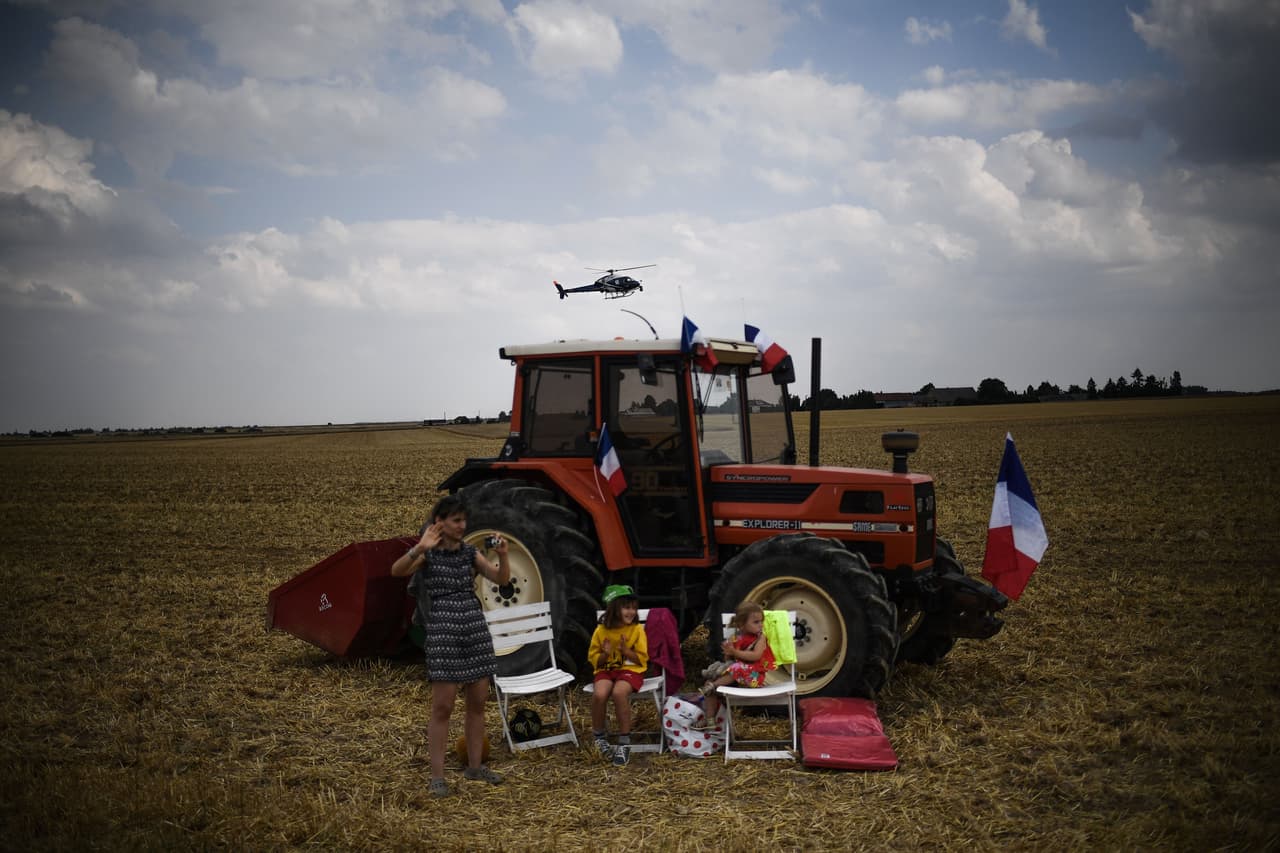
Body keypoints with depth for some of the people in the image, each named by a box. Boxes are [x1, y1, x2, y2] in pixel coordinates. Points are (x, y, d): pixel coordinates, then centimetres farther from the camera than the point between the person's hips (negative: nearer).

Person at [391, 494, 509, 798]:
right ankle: (437, 776, 4)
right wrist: (419, 549, -39)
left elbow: (501, 579, 1)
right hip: (442, 630, -5)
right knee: (443, 706, -4)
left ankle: (475, 766, 23)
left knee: (477, 702, 10)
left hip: (475, 627, 5)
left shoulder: (470, 552, 9)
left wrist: (503, 555, -18)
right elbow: (397, 570, -23)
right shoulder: (427, 554, -4)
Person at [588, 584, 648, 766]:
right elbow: (594, 660, 6)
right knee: (599, 694, -31)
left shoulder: (637, 630, -3)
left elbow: (642, 659, -2)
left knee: (619, 693, -35)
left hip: (630, 669, -2)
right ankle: (599, 736, -2)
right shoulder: (601, 630, 0)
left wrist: (625, 650, -18)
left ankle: (624, 742, -20)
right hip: (606, 670, 2)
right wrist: (605, 654, -15)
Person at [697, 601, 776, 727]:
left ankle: (713, 685, -19)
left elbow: (756, 656, -19)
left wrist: (735, 652, -20)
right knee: (713, 679, -9)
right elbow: (728, 660, 13)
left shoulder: (760, 637, -3)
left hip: (753, 674, -5)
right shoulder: (735, 639, 7)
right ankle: (709, 720, -4)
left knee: (738, 668, -35)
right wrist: (727, 653, -10)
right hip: (733, 674, 5)